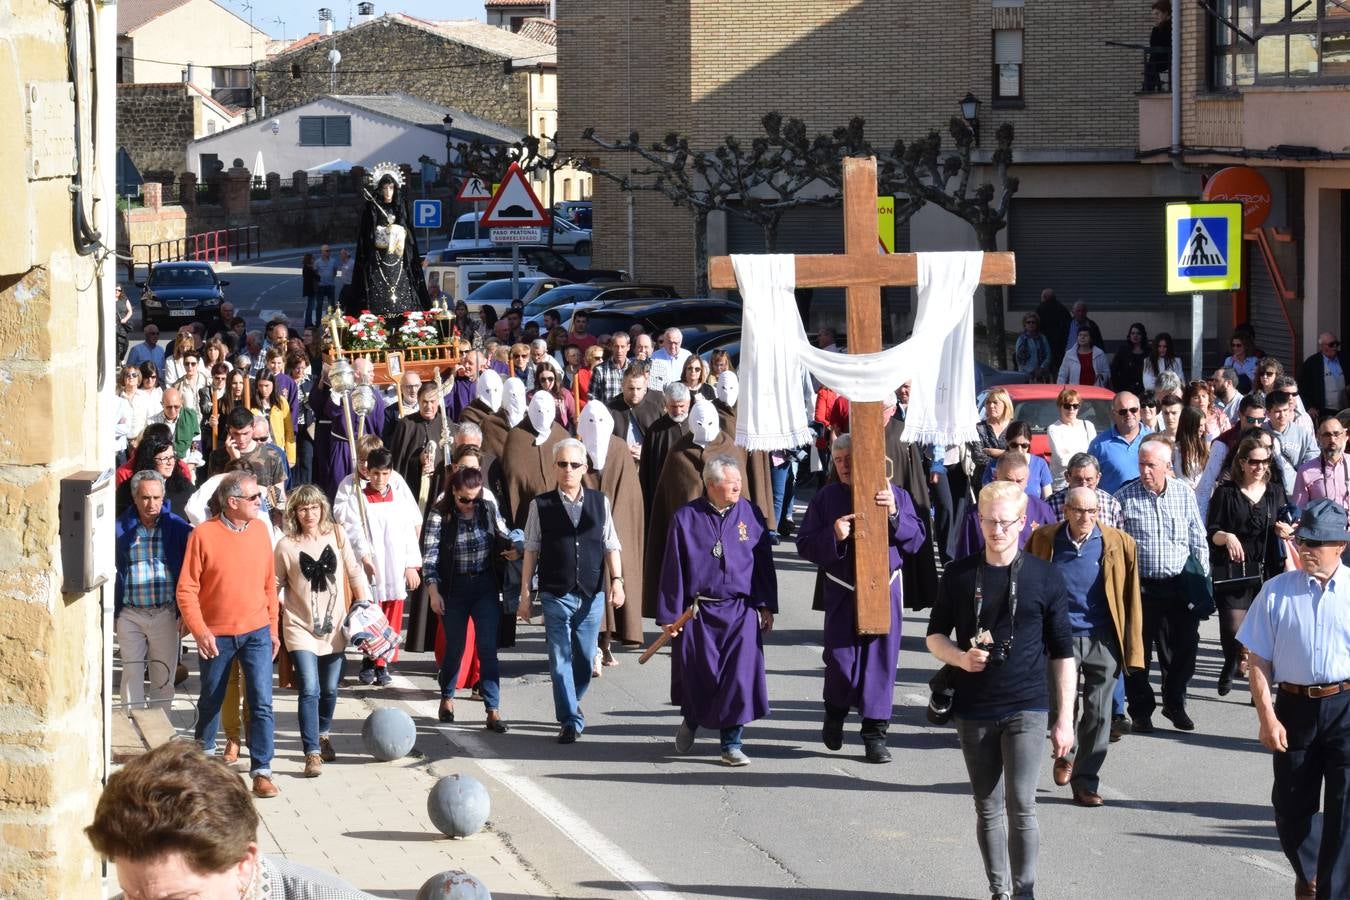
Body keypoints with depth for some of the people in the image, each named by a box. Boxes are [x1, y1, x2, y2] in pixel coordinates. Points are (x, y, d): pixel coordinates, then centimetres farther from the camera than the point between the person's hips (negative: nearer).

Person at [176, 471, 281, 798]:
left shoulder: (259, 530, 1)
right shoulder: (204, 534, -11)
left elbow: (269, 583, 9)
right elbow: (187, 589, -9)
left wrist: (273, 629, 9)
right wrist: (199, 631, -16)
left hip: (256, 632, 2)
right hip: (216, 634, -2)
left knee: (262, 703, -7)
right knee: (211, 700, 15)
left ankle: (261, 770, -2)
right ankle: (204, 753, 39)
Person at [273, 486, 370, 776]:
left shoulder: (336, 536, 1)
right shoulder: (286, 546, -6)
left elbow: (354, 572, 7)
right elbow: (276, 585, 2)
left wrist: (364, 606, 4)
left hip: (334, 626, 3)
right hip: (301, 628, -3)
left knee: (329, 690, 12)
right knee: (309, 690, -14)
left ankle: (322, 736, 38)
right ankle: (312, 753, -12)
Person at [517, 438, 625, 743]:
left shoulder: (600, 502, 6)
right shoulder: (540, 505, 1)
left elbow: (611, 545, 8)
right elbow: (531, 550, 4)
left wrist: (616, 580, -5)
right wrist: (525, 595, 2)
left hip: (592, 595, 2)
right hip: (555, 595, -2)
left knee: (585, 659, 9)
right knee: (560, 660, -3)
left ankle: (571, 705, 32)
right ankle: (570, 720, 1)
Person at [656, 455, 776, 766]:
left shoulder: (750, 514, 2)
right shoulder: (686, 517, -3)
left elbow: (764, 562, 9)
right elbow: (672, 568, 0)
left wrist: (766, 606, 6)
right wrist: (668, 615, -1)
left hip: (741, 612, 1)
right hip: (697, 612, -1)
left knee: (739, 677, -6)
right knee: (698, 676, 8)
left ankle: (732, 743, 6)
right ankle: (691, 720, 40)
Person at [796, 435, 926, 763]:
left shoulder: (895, 495, 2)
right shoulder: (826, 498, 3)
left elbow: (917, 540, -2)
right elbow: (805, 545, 1)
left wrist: (894, 514, -18)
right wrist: (833, 536, -18)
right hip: (842, 593, 0)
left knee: (881, 659, 1)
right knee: (841, 660, -3)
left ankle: (875, 732, 11)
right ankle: (835, 711, 27)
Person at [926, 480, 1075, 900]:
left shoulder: (1044, 577, -1)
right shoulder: (960, 575, 3)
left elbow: (1062, 653, 3)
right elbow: (935, 635, 12)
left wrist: (1065, 719, 0)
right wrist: (959, 657, -11)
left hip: (1026, 707, -3)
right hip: (973, 708, 3)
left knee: (1020, 806, -11)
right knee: (988, 809, 9)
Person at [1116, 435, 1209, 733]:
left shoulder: (1185, 493, 4)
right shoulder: (1125, 497, -3)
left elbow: (1198, 541, 10)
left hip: (1178, 586, 2)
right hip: (1139, 586, -2)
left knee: (1182, 650, 7)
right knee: (1138, 653, 3)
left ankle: (1175, 705, 25)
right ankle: (1141, 712, 15)